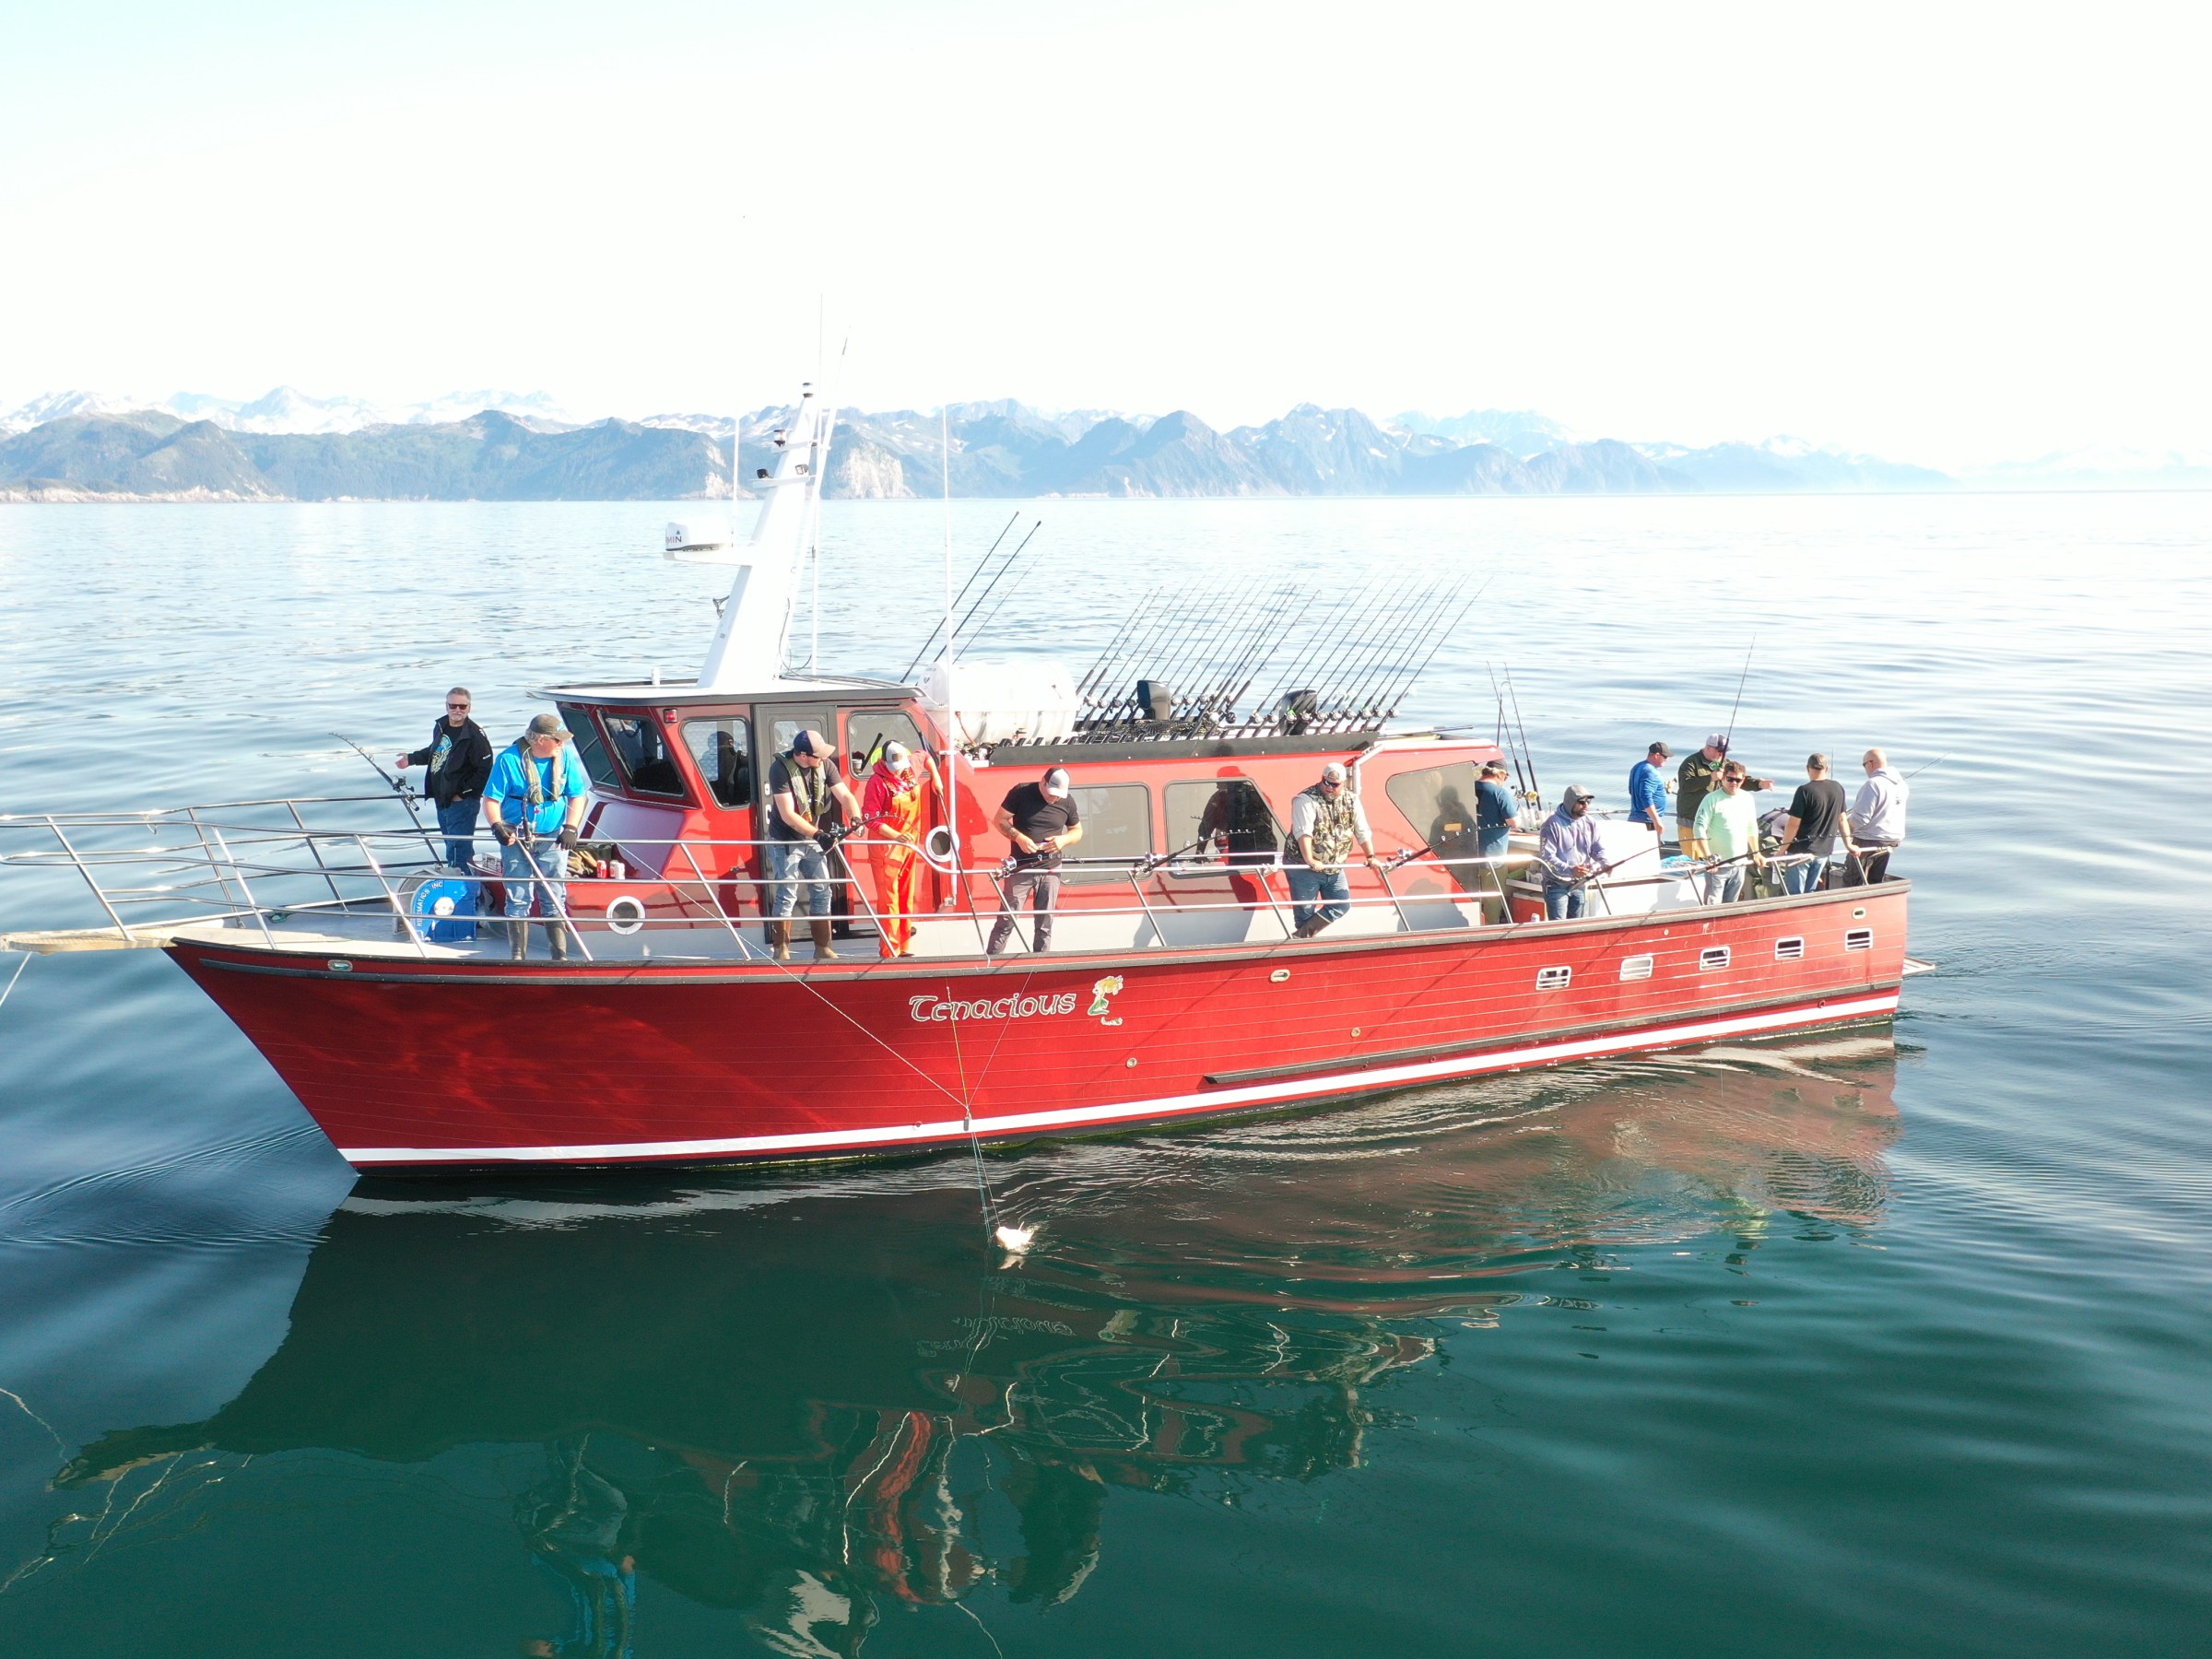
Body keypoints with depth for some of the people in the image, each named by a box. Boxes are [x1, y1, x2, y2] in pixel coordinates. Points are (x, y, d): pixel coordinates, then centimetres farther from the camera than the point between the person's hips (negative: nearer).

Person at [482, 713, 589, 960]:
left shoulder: (565, 756, -4)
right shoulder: (509, 759, -12)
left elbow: (577, 796, 3)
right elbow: (491, 800, -9)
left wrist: (571, 828, -10)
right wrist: (497, 826, -25)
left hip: (552, 839, 2)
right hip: (516, 839, -2)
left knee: (555, 900, 4)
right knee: (519, 900, 1)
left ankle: (560, 956, 8)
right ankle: (517, 957, 8)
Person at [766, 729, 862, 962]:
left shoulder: (825, 766, -8)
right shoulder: (780, 768, -23)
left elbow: (845, 795, -9)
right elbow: (788, 815, -26)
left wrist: (856, 818, -30)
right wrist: (818, 834, -35)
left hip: (813, 839, 5)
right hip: (785, 841, -5)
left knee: (822, 891, 5)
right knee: (786, 895, -6)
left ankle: (822, 949, 12)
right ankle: (781, 951, 2)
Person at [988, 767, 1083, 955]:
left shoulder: (1067, 801, 1)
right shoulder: (1021, 792, -7)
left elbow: (1077, 831, 13)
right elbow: (1000, 821, -3)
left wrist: (1064, 839, -9)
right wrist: (1019, 837, -19)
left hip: (1051, 869, 3)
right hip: (1021, 867, -3)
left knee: (1045, 923, 6)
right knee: (1007, 919, -5)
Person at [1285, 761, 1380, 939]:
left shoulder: (1351, 799, 2)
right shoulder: (1307, 799, -15)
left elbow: (1362, 831, 6)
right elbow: (1303, 832, -27)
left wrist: (1370, 856, -2)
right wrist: (1309, 860, -38)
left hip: (1334, 868, 6)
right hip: (1303, 866, -6)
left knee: (1342, 905, 5)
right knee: (1305, 911, -3)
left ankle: (1301, 936, 7)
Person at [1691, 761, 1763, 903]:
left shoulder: (1747, 798, 8)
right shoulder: (1712, 799, -10)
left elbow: (1752, 828, 18)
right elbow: (1699, 829, -13)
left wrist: (1756, 854, 16)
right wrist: (1708, 857, -18)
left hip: (1740, 864, 5)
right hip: (1718, 864, -5)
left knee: (1731, 905, 12)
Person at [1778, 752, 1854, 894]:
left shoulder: (1805, 791, -15)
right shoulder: (1838, 789, 3)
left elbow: (1793, 824, -15)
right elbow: (1842, 819, 14)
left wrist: (1782, 851, -9)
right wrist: (1849, 844, 24)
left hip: (1802, 851, -6)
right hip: (1824, 850, 6)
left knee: (1793, 894, 0)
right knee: (1810, 893, 15)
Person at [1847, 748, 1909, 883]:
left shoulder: (1873, 784, -21)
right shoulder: (1901, 784, 5)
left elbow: (1861, 817, -23)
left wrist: (1847, 829, -5)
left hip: (1868, 841, -8)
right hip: (1893, 840, 8)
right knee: (1877, 881, 16)